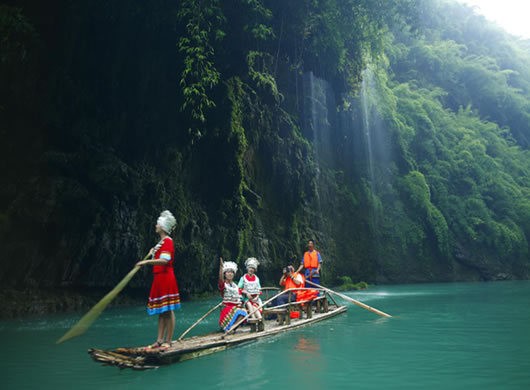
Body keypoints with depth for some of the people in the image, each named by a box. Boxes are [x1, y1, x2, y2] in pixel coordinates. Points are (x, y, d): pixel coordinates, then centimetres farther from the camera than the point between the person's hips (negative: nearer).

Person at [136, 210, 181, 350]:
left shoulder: (167, 241, -11)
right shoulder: (161, 241, 19)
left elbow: (164, 260, -23)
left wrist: (147, 261, -25)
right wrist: (153, 253, 17)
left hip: (166, 278, -10)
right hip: (159, 278, 10)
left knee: (168, 310, -3)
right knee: (161, 311, 11)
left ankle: (168, 341, 4)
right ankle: (160, 340, 17)